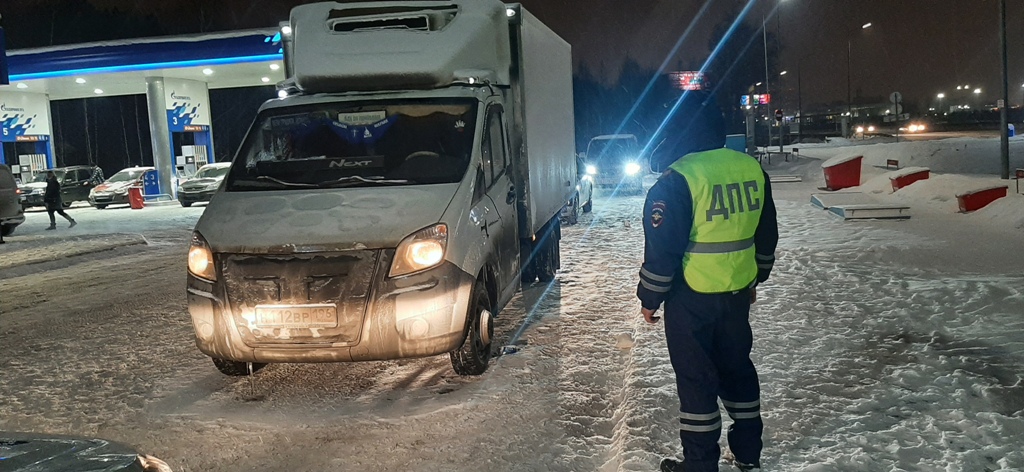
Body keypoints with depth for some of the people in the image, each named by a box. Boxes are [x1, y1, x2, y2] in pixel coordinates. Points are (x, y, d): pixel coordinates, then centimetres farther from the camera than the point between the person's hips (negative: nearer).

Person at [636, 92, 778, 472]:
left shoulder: (678, 177, -18)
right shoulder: (752, 169, 2)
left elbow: (662, 248, -17)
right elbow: (766, 235, 12)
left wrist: (649, 297, -4)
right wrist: (755, 278, 25)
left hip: (691, 298, -6)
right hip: (738, 293, 6)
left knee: (696, 378, 5)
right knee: (737, 367, 19)